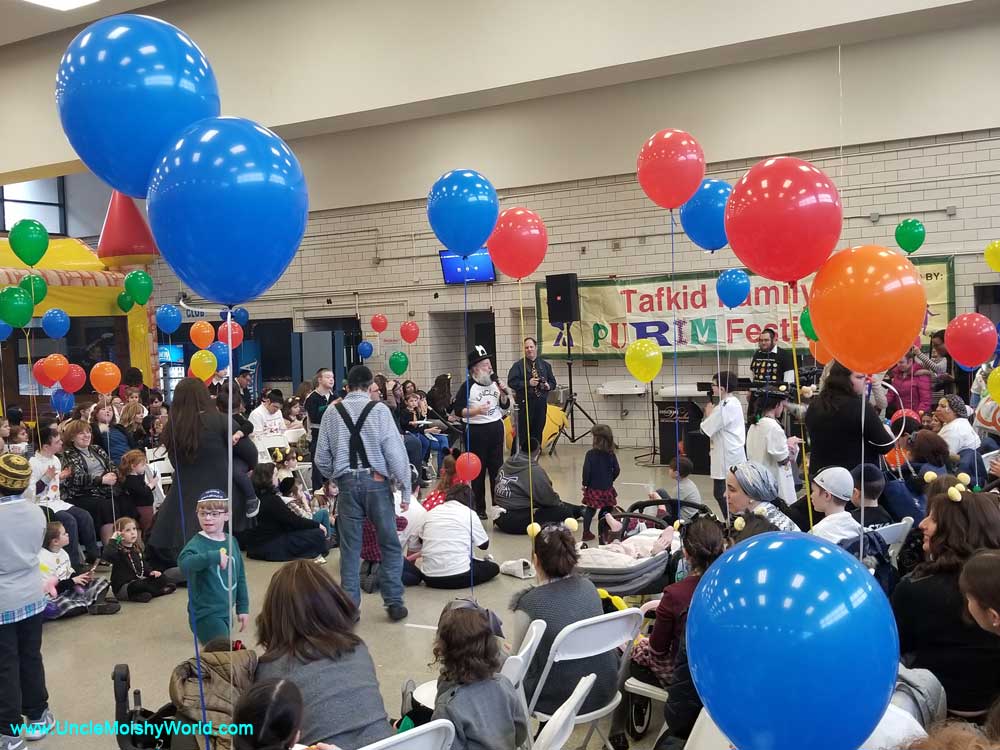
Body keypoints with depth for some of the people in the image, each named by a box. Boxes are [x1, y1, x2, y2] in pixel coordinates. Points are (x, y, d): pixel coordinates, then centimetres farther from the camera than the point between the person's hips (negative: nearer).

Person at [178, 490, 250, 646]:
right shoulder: (197, 543, -14)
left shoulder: (231, 541, 5)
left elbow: (240, 576, 13)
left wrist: (243, 607, 14)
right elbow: (184, 563, -37)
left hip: (226, 612, 7)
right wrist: (214, 556, -48)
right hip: (206, 614, -7)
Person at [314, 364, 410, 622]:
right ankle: (393, 602, 8)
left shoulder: (332, 412, 4)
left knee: (350, 547, 10)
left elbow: (321, 457, 7)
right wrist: (405, 489, -3)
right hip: (376, 481, -3)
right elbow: (395, 451, -9)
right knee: (390, 545, 8)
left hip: (347, 482, 3)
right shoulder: (379, 409, -6)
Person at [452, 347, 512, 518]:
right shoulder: (468, 386, -9)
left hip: (496, 428, 5)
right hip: (476, 431, -5)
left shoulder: (495, 383, 8)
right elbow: (458, 410, -14)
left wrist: (504, 395, -3)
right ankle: (479, 508, 11)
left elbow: (505, 406, 15)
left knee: (497, 467, 10)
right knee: (478, 471, 2)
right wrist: (477, 410, -25)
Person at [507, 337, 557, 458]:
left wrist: (548, 386, -4)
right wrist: (528, 383, -18)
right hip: (524, 404, -4)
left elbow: (553, 382, 18)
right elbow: (511, 382, -9)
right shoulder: (518, 365, 0)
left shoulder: (545, 365, 14)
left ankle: (535, 456, 19)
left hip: (541, 403, 4)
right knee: (521, 433, -5)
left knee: (538, 431, 9)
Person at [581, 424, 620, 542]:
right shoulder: (611, 454, -5)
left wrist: (585, 483, 1)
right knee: (606, 510, 12)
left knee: (590, 509, 13)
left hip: (593, 488, -1)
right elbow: (617, 470, 0)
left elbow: (586, 470, -14)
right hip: (607, 488, 1)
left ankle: (586, 532, 17)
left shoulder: (590, 454, -14)